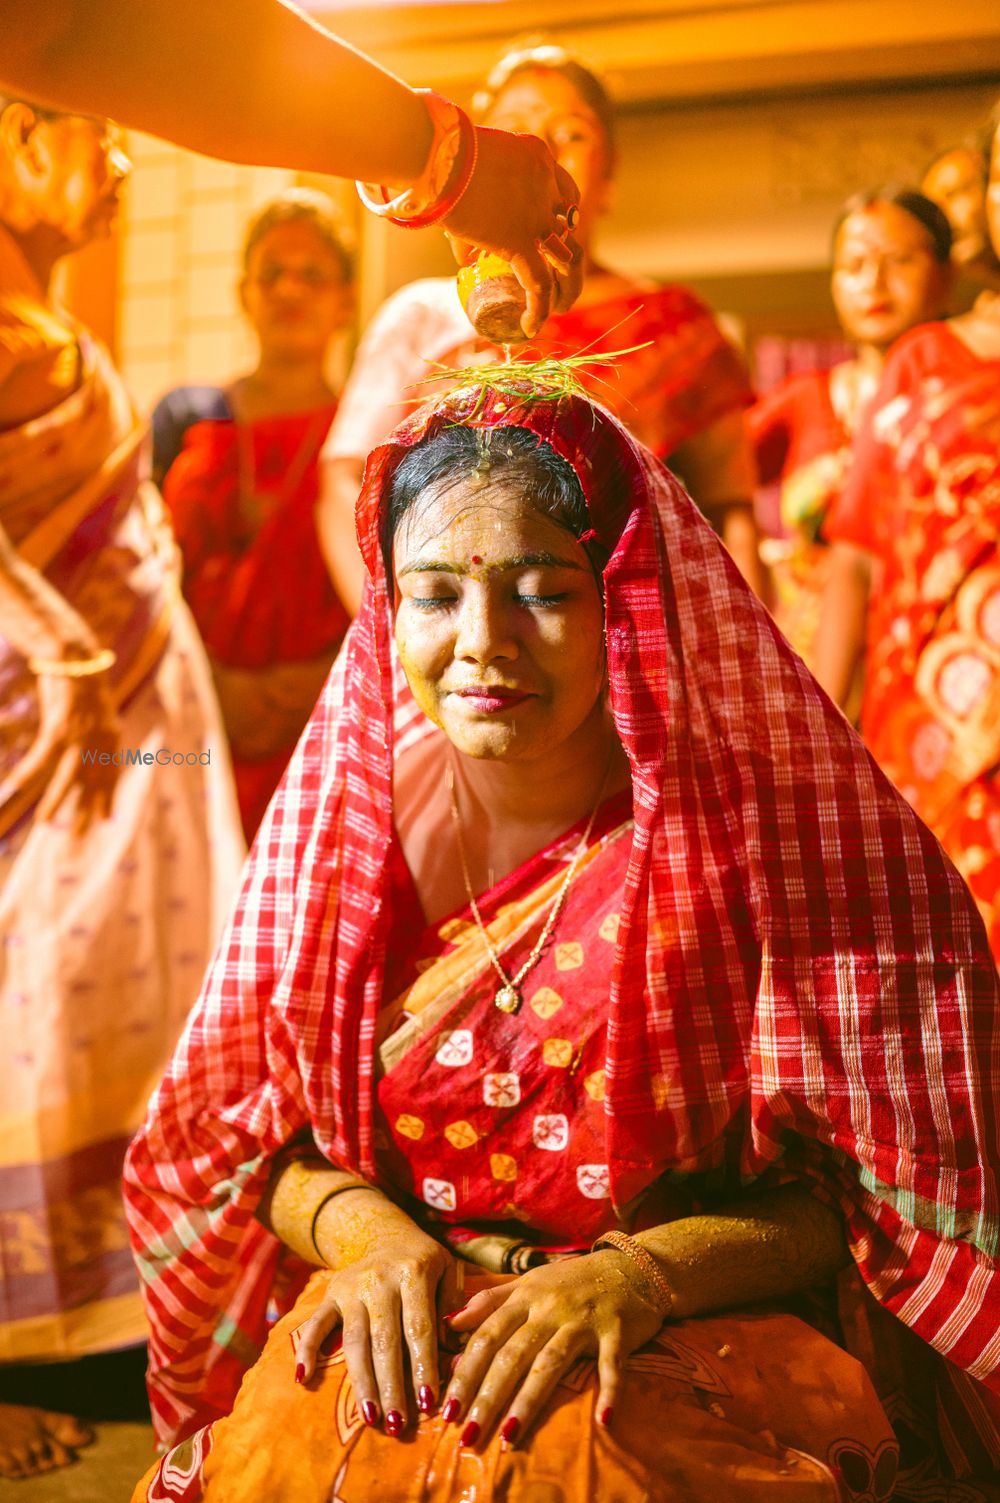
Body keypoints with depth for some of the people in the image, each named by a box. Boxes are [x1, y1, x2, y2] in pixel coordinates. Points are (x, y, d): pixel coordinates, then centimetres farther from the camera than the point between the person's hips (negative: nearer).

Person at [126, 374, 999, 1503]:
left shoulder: (759, 830, -7)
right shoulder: (349, 817, 2)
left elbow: (855, 1187, -4)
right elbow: (260, 1139, 9)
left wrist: (641, 1275, -20)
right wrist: (375, 1235, -12)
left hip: (696, 1358, -2)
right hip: (395, 1334, 3)